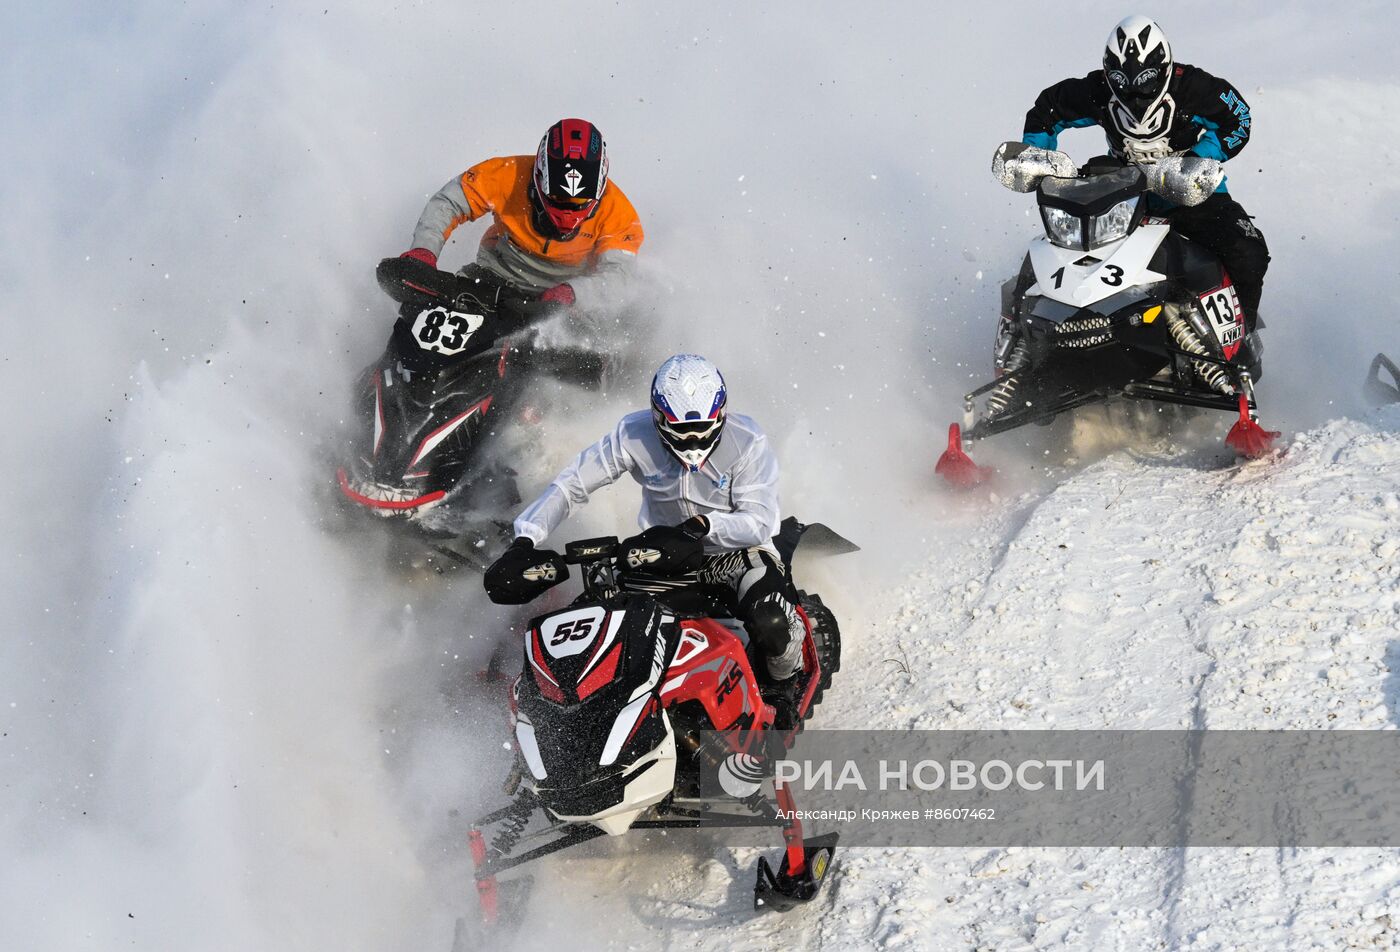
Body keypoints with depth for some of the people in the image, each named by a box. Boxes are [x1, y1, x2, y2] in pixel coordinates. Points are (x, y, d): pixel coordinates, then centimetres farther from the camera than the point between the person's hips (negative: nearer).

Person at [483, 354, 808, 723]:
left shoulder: (748, 442, -20)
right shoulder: (634, 436, -15)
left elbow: (760, 523, -24)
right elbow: (570, 485, -11)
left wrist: (703, 525, -43)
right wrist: (523, 544, -25)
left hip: (738, 552, -2)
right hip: (666, 554, 3)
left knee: (770, 622, -33)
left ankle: (781, 686, 4)